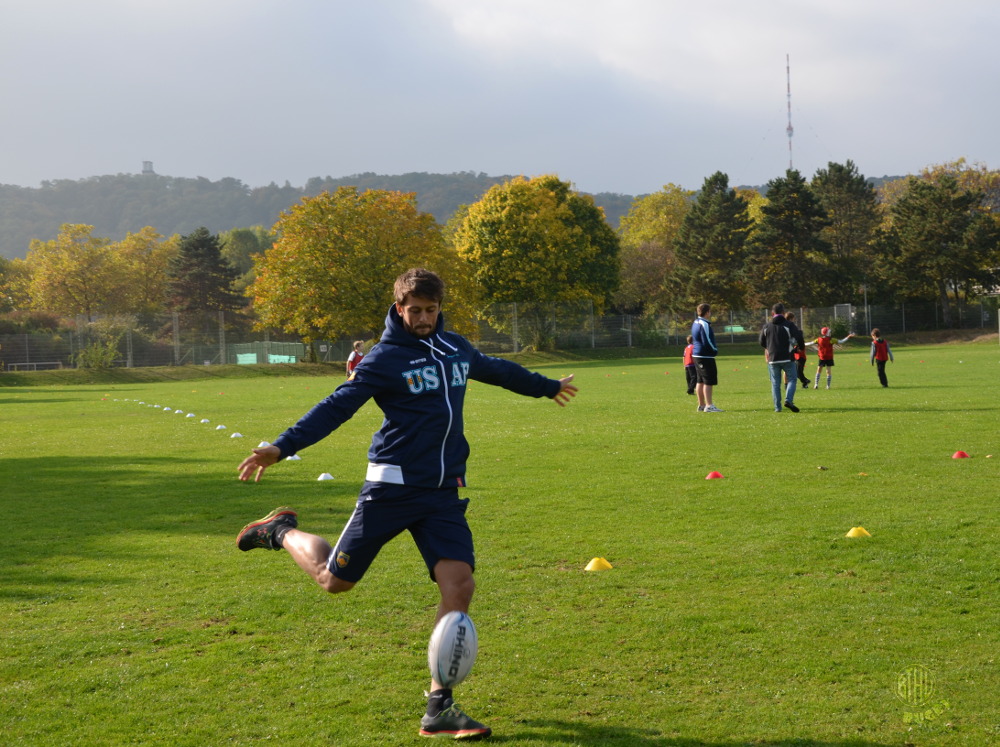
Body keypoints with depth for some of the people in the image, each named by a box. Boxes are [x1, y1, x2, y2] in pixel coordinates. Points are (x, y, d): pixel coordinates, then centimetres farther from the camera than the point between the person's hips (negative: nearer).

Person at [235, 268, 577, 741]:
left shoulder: (456, 348, 12)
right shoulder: (386, 358, -7)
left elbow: (498, 370, 31)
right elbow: (336, 407, -14)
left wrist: (547, 387, 46)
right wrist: (281, 447, -25)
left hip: (443, 491, 4)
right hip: (393, 486, -4)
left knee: (458, 583, -12)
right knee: (335, 580, 2)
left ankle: (439, 707, -4)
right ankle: (282, 531, 35)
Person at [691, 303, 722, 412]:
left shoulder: (696, 323, 14)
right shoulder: (704, 324, -16)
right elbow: (707, 342, -20)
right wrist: (715, 349, -3)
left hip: (696, 355, 10)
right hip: (705, 356, -10)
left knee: (701, 381, 14)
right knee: (709, 381, -10)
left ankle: (701, 405, 19)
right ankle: (709, 405, -13)